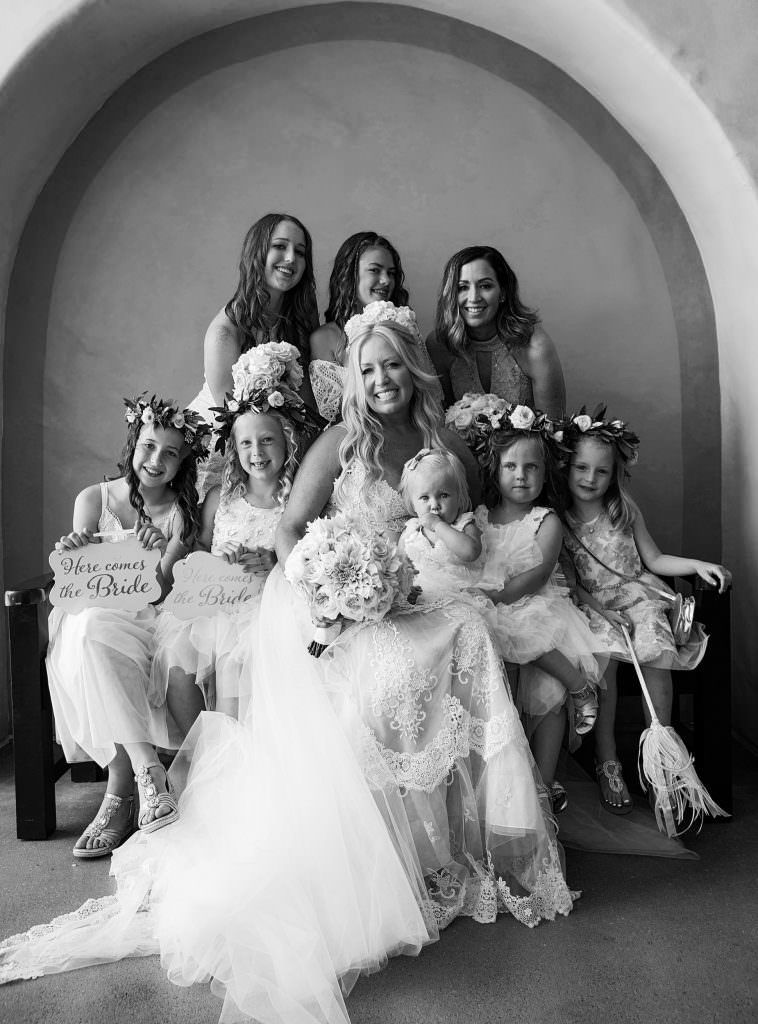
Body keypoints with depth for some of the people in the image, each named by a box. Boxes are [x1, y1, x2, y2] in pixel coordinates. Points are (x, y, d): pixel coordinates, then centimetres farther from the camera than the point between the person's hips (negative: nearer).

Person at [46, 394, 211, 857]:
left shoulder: (183, 513, 3)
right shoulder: (95, 498, 4)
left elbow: (161, 592, -6)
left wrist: (156, 556, -27)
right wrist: (75, 556, -26)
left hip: (146, 620, -1)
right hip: (90, 617, 1)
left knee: (100, 645, -33)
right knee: (92, 644, -34)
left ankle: (119, 797, -27)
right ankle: (147, 771, -33)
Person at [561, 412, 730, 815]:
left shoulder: (625, 510, 5)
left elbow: (654, 559, 9)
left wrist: (698, 565, -4)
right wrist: (597, 609, -16)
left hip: (636, 594, 2)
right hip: (592, 604, -2)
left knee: (656, 651, -26)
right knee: (604, 653, -30)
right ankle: (607, 759, -16)